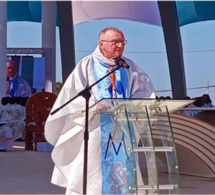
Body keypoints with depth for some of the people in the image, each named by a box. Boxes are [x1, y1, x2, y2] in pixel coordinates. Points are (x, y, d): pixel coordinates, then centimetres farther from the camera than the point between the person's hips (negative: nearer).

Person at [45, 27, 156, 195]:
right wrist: (94, 104, -26)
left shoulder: (129, 67, 13)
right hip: (94, 129, -4)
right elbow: (74, 93, -9)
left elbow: (144, 91, 7)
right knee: (90, 177, -5)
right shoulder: (87, 65, 0)